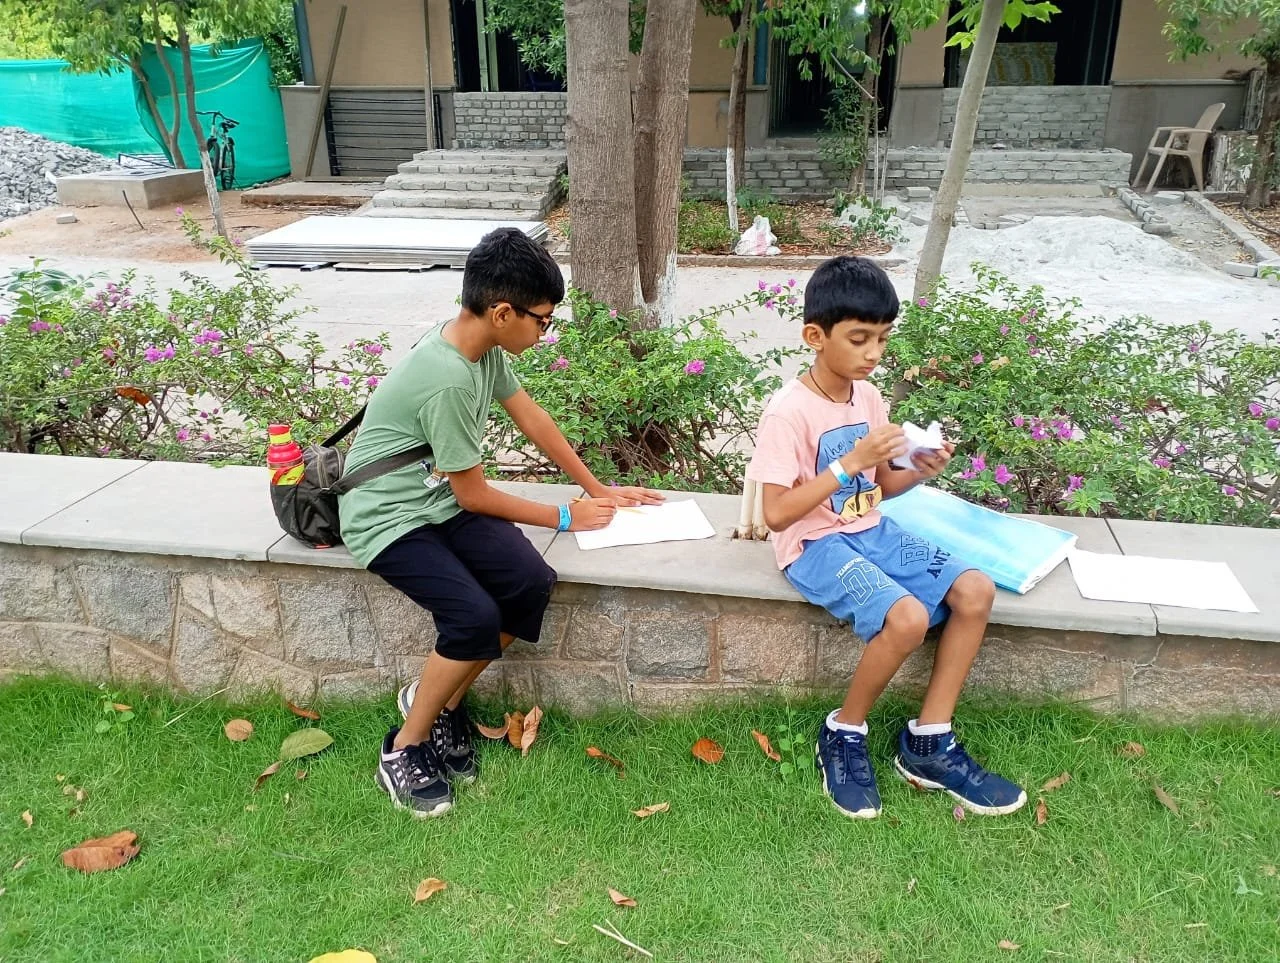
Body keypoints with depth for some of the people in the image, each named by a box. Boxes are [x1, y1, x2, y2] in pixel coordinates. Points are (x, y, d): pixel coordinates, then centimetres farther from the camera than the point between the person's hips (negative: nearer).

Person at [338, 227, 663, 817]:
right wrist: (563, 518, -7)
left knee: (532, 582, -13)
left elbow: (531, 418, 11)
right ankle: (404, 749, -1)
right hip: (389, 518, -8)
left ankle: (437, 700, 8)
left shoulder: (483, 345, -3)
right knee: (475, 616, -26)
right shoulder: (447, 380, -28)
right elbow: (473, 495, -18)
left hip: (441, 501, 8)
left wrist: (597, 490, 14)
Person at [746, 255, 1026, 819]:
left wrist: (919, 472, -8)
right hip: (815, 544, -8)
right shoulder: (789, 413, -18)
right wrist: (848, 462, -26)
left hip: (871, 532, 8)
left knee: (975, 591, -9)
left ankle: (928, 743, 3)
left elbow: (879, 487, 14)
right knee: (908, 617, -29)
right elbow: (776, 514, -21)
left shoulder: (868, 397, 5)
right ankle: (844, 735, -2)